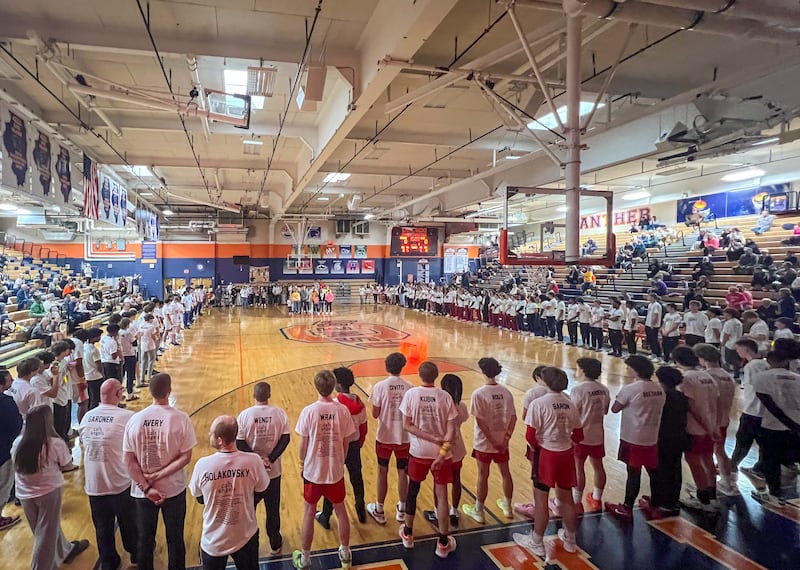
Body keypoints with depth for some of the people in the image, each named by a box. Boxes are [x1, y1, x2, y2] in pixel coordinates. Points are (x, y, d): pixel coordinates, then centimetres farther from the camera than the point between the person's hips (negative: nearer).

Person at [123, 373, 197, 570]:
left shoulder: (135, 419, -10)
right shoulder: (181, 419, -17)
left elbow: (129, 460, -9)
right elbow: (185, 457, -17)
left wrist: (146, 487, -8)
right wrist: (159, 476, -11)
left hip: (142, 492, 2)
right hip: (173, 489, -2)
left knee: (144, 540, 21)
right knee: (175, 540, 16)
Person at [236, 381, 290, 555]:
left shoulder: (244, 415, -12)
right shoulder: (280, 413, -9)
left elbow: (240, 443, -14)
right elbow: (285, 439, -13)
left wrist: (256, 459, -14)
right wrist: (271, 458, -16)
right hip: (273, 471, 1)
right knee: (273, 509, 16)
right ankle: (275, 544, 30)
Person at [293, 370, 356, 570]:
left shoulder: (308, 411, -17)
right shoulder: (343, 410, -12)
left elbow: (303, 444, -9)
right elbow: (346, 442, -3)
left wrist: (303, 463, 10)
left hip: (313, 470, -1)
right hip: (336, 470, 2)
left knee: (309, 512, 16)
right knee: (340, 510, 20)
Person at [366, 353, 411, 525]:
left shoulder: (380, 386, -13)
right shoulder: (409, 388, -8)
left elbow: (375, 414, -9)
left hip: (385, 437, -1)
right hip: (403, 437, 1)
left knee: (382, 472, 12)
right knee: (402, 473, 14)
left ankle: (379, 511, 24)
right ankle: (401, 510, 28)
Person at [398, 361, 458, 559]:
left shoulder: (411, 394, -9)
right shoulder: (445, 396, -8)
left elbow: (407, 425, -10)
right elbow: (451, 429, -12)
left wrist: (431, 438, -11)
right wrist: (442, 452, -15)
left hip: (418, 452, 1)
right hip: (440, 452, 0)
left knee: (413, 491, 18)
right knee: (441, 494, 9)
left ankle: (407, 534, 34)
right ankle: (443, 543, 17)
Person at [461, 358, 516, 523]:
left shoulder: (478, 394, -18)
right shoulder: (506, 392, -4)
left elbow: (480, 421, -20)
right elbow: (513, 418, -4)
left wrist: (493, 441, -14)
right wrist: (506, 438, -4)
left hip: (484, 443, -4)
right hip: (502, 442, 4)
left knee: (483, 476, 9)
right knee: (505, 473, 19)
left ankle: (478, 511, 25)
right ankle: (507, 507, 38)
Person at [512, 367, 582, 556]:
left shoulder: (538, 403, -16)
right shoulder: (570, 404, 2)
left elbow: (530, 436, -17)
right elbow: (578, 436, 7)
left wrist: (535, 448, 2)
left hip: (546, 454, -6)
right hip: (566, 454, 6)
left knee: (541, 500, 8)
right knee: (566, 498, 20)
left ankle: (536, 543, 22)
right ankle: (570, 540, 38)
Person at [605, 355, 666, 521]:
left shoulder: (630, 389, -17)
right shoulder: (659, 389, 2)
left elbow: (615, 409, -10)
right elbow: (657, 410, 11)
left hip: (633, 439, -6)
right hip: (652, 438, 6)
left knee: (634, 474, 1)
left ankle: (627, 509, 12)